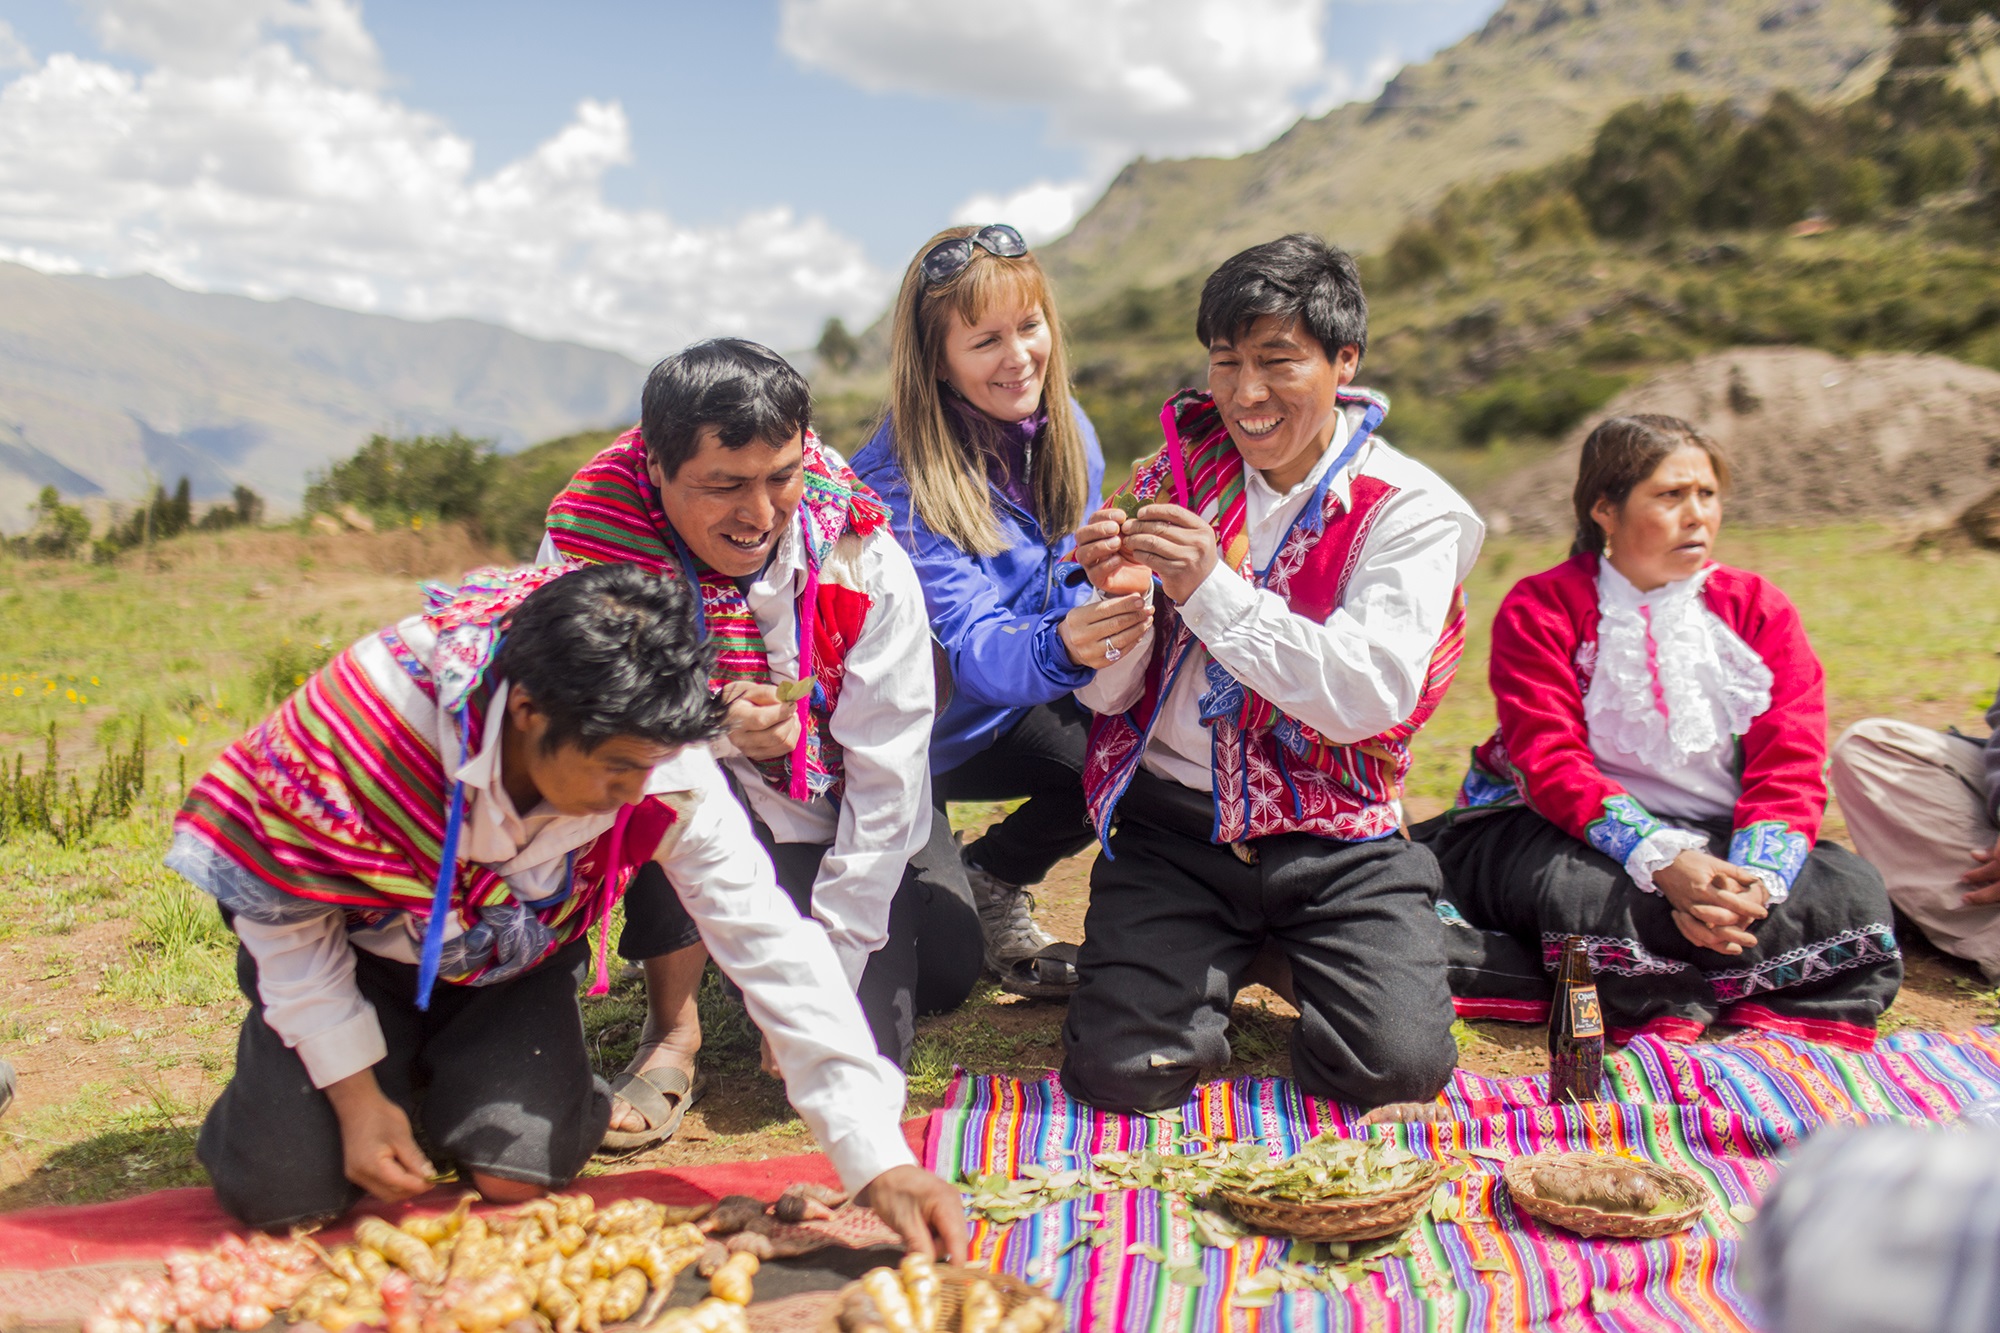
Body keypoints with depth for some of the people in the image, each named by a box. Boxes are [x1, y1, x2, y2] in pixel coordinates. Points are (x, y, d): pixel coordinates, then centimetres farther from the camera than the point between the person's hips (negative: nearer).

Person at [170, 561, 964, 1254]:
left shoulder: (664, 772, -31)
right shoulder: (373, 714, -36)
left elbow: (771, 945, -30)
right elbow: (281, 905, -19)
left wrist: (879, 1161, -34)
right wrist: (355, 1091, -18)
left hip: (513, 966, 2)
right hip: (351, 947, -1)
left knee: (516, 1170, -16)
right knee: (285, 1190, -15)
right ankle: (395, 1067, 17)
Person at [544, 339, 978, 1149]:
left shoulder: (865, 564, -19)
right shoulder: (588, 537, -20)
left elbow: (886, 788, -15)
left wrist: (826, 979, -16)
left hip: (833, 833, 1)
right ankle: (673, 1028, -14)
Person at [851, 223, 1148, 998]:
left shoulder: (1064, 433, -6)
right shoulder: (900, 482, -26)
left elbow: (1072, 587, 5)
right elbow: (971, 645, -34)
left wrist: (1108, 616, -17)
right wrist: (1061, 649, -55)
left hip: (1013, 708, 7)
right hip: (920, 736, -6)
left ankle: (993, 884, 6)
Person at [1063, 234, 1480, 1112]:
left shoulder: (1407, 508, -4)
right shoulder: (1177, 474, 4)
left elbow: (1371, 696, -19)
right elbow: (1108, 694, 3)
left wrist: (1212, 591, -28)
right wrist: (1117, 601, -21)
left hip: (1333, 840, -1)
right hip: (1174, 821, 2)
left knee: (1397, 1065, -17)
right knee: (1122, 1070, -13)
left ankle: (1296, 958, 16)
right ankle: (1216, 962, 20)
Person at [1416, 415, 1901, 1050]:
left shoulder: (1758, 611, 5)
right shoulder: (1540, 609, -5)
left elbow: (1789, 766, -4)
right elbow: (1550, 762, -16)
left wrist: (1756, 879, -26)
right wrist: (1660, 858, -33)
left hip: (1716, 837, 4)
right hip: (1565, 829, -4)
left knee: (1853, 893, -23)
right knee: (1587, 893, -38)